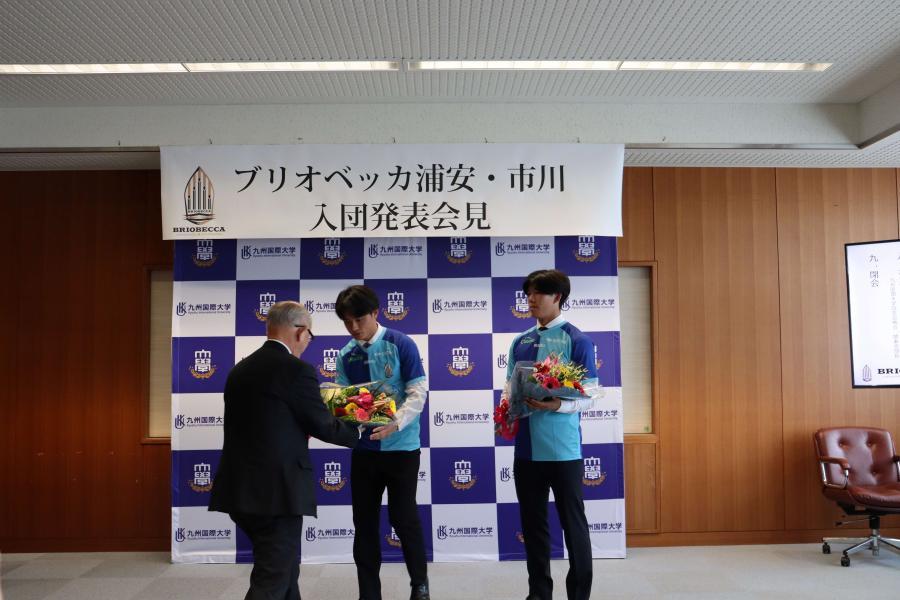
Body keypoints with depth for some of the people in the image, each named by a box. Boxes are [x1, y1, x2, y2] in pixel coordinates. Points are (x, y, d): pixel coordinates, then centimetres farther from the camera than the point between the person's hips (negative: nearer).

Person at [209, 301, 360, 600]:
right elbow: (324, 426, -7)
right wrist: (355, 432, 12)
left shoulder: (241, 369, 10)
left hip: (242, 488, 8)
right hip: (275, 491, -8)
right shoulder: (296, 369, -13)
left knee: (285, 571, 23)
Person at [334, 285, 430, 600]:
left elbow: (418, 393, -14)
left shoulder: (401, 344, -10)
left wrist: (395, 424, -28)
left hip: (401, 446, -4)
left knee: (403, 517, 3)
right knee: (364, 521, 9)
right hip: (363, 447, 4)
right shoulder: (345, 356, 4)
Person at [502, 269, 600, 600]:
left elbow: (588, 397, -9)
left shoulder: (576, 340, -6)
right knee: (532, 523, 15)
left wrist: (556, 405, -25)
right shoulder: (520, 342, 11)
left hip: (563, 448, -6)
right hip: (526, 447, 6)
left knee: (573, 524, 7)